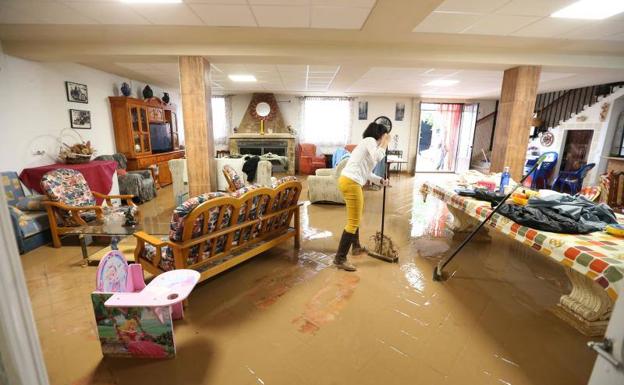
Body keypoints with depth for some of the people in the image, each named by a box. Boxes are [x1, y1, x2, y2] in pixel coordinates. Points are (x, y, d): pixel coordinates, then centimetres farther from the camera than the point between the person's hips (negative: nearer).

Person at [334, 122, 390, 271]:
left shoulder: (368, 143, 26)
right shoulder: (370, 140, -3)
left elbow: (366, 172, 29)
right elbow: (377, 158, -24)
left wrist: (380, 180, 28)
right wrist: (384, 143, -8)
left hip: (349, 181, 11)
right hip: (351, 183, -11)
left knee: (355, 217, 25)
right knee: (353, 221, -6)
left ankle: (356, 247, 42)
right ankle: (340, 259, -1)